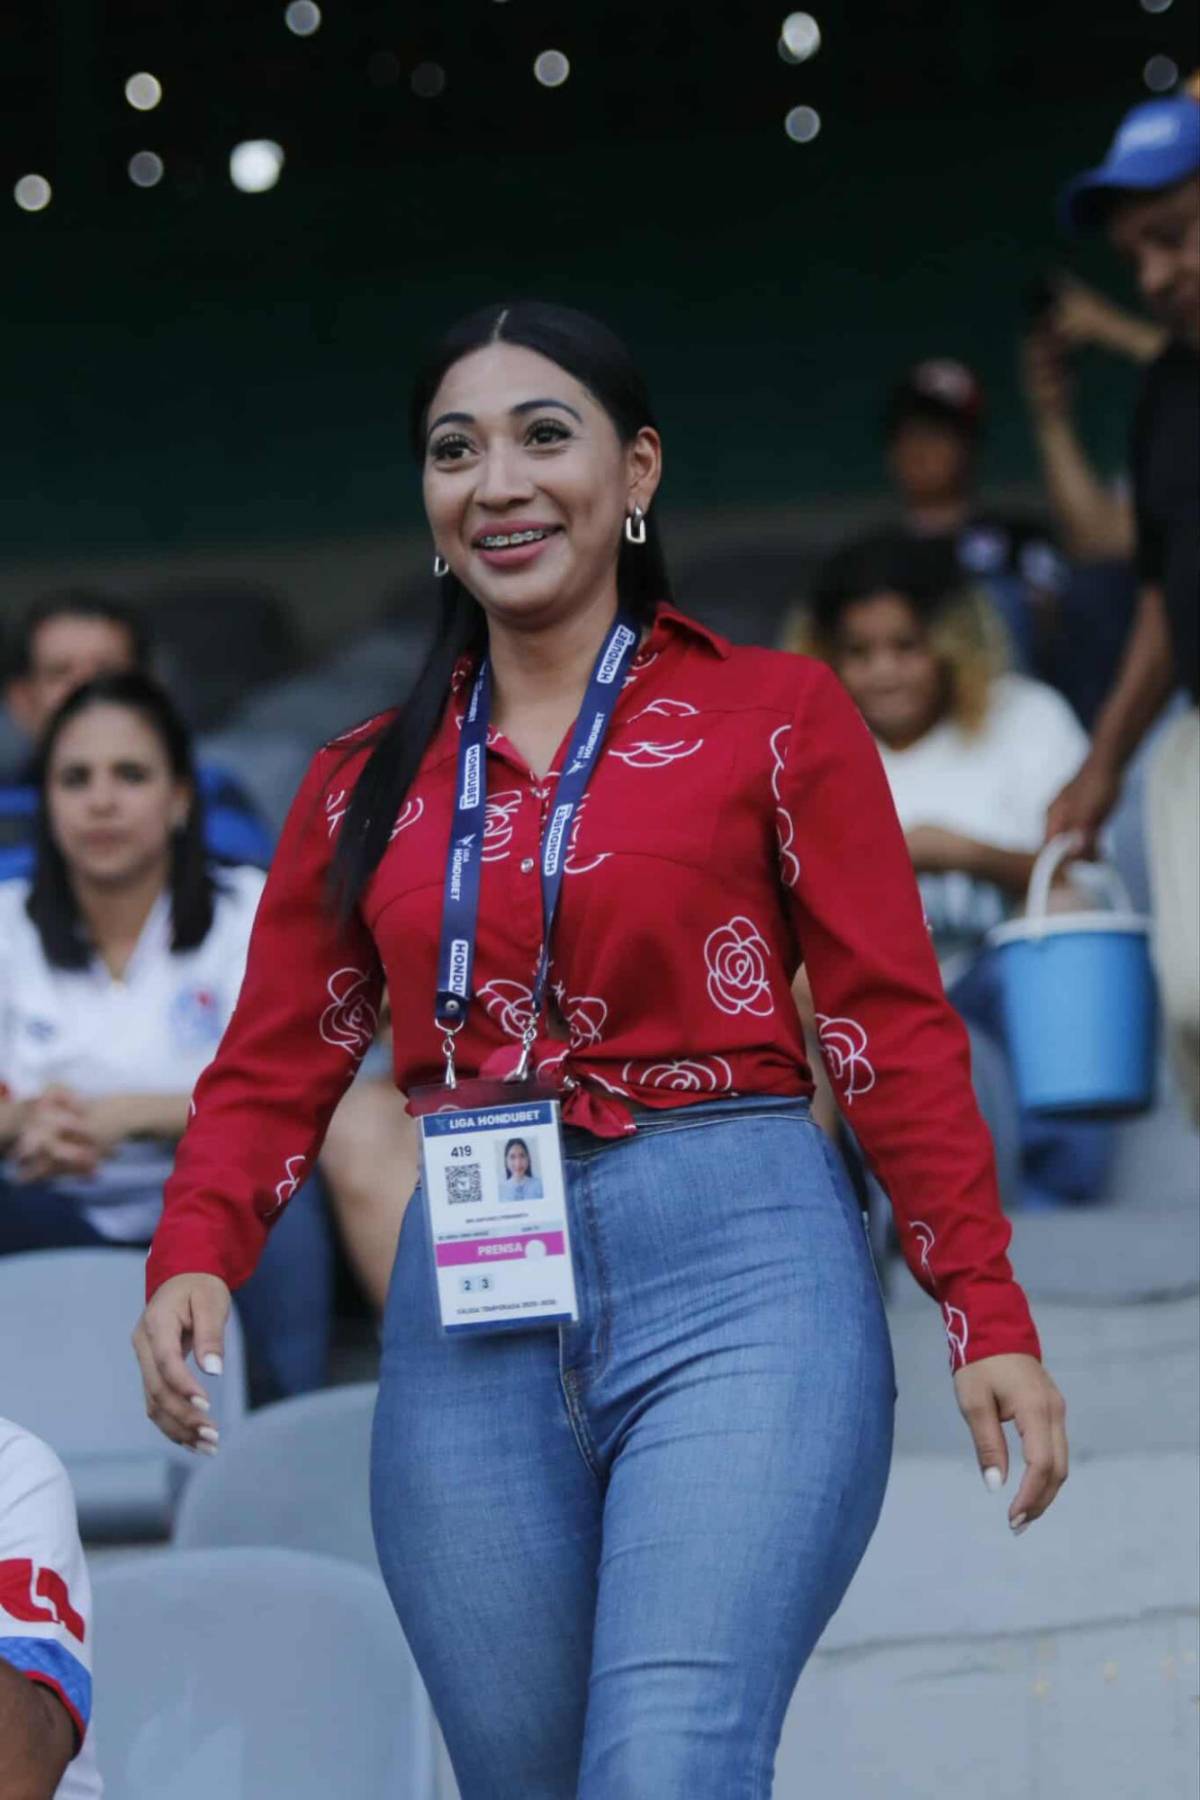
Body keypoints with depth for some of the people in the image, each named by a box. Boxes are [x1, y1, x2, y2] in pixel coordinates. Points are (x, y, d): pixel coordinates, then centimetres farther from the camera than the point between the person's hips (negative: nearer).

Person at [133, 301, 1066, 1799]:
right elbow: (276, 1061, 10)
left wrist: (986, 1312, -6)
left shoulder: (774, 715, 6)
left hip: (739, 1273, -4)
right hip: (469, 1305, 4)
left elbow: (895, 1027, 2)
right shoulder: (369, 782, 16)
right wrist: (195, 1259, -9)